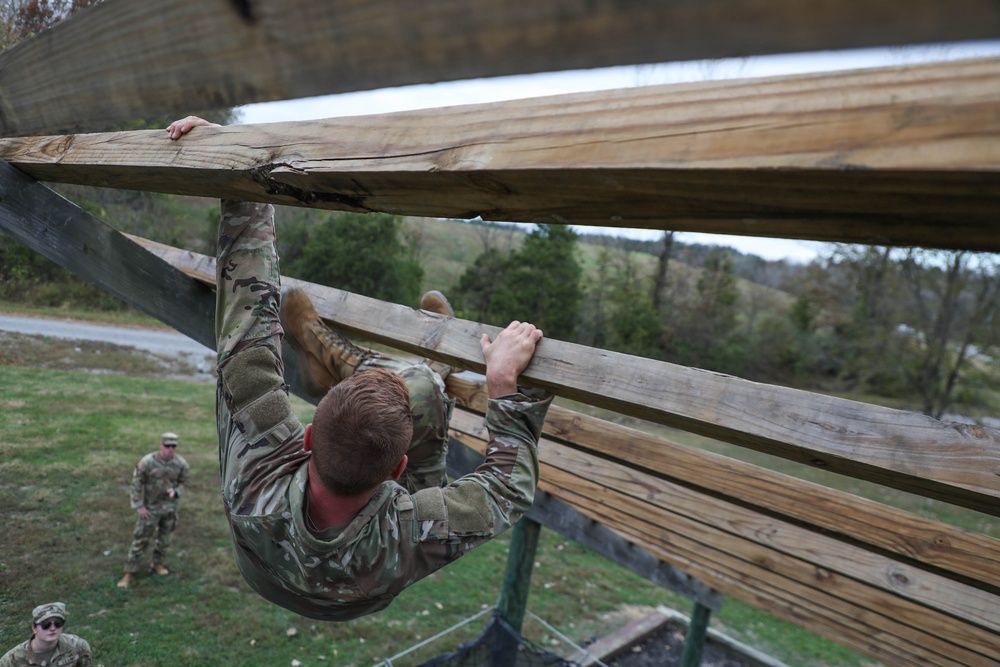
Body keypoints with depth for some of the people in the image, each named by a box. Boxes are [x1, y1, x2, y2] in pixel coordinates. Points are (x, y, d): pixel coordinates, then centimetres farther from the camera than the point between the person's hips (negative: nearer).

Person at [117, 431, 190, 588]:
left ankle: (157, 564, 38)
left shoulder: (181, 463, -14)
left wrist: (175, 491, -21)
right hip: (150, 507, -3)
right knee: (141, 539, 2)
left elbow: (183, 482, 0)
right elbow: (137, 483, -12)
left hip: (170, 506, 3)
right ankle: (129, 574, 15)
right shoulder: (147, 462, -22)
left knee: (164, 537, 17)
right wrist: (139, 506, -12)